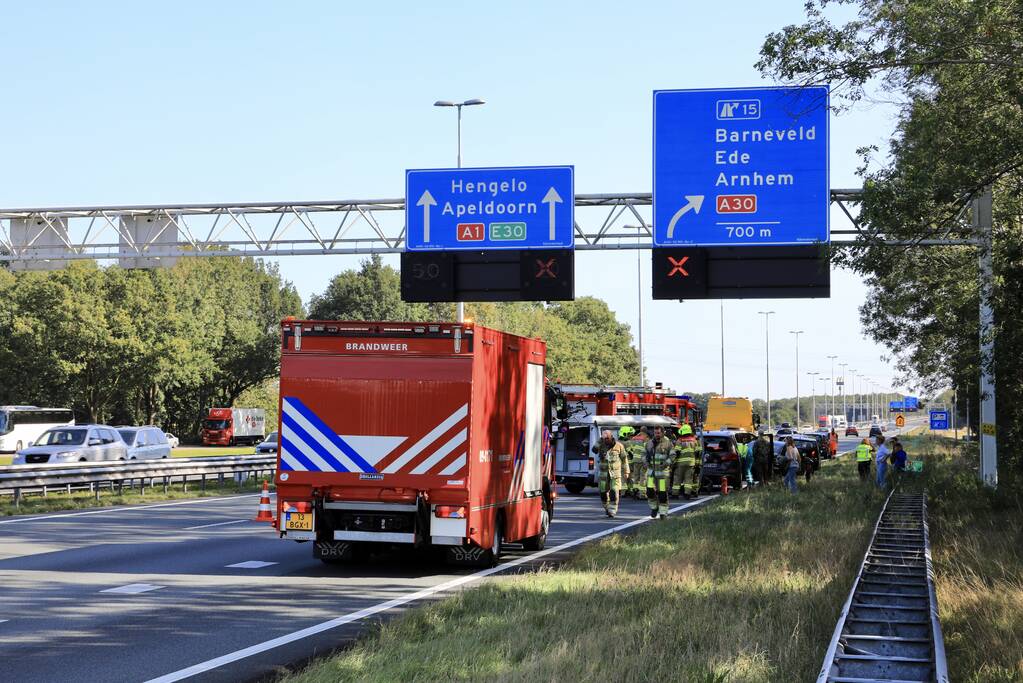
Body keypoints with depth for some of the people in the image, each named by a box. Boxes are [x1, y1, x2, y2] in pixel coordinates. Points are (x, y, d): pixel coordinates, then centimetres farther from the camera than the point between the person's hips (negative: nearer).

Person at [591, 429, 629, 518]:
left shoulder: (618, 446, -2)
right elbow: (594, 450, -20)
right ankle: (607, 508, 27)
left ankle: (612, 511, -10)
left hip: (615, 473, -2)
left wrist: (626, 472, 6)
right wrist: (600, 441, -20)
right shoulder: (601, 445, 1)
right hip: (603, 473, 2)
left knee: (614, 492, -12)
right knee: (603, 493, 5)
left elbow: (624, 459, 6)